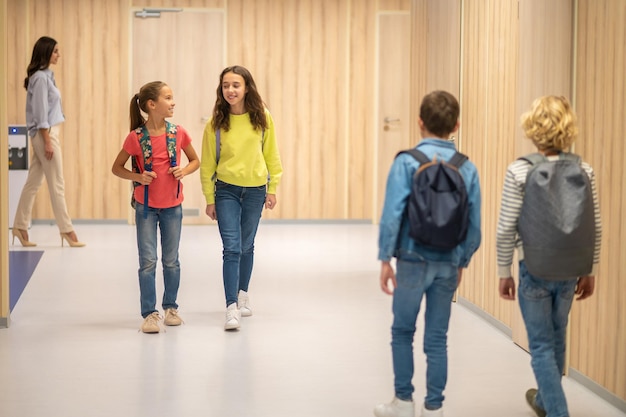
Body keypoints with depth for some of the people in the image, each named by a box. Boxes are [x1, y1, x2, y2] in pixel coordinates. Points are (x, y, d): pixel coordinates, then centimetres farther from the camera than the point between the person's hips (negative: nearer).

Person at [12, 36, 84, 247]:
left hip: (48, 133, 9)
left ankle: (20, 227, 14)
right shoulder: (40, 77, -14)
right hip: (45, 134, -9)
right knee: (57, 184, -3)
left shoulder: (45, 76, 13)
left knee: (33, 182, 10)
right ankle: (66, 230, 3)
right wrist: (48, 141, -18)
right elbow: (41, 113, -17)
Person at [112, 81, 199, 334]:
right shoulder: (136, 137, -12)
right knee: (148, 261, -3)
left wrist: (184, 171, -12)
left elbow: (195, 160, 9)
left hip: (172, 206, 2)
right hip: (146, 206, -2)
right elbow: (117, 168, -1)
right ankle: (149, 313, 4)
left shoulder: (178, 133, -5)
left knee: (171, 261, 11)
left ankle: (170, 307, 25)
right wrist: (138, 177, -18)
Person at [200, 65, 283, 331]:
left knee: (246, 246, 15)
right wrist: (209, 199, 0)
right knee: (231, 248, -11)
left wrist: (272, 188, 4)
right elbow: (207, 163, -1)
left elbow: (271, 155, 5)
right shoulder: (215, 123, -7)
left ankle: (243, 295, 34)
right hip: (226, 190, -2)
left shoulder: (262, 119, -4)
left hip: (255, 190, 2)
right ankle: (231, 308, -13)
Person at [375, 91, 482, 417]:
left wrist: (385, 259, -7)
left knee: (402, 332, 14)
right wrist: (462, 262, 13)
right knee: (437, 338, 10)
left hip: (413, 259, -2)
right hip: (449, 264, 3)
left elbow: (392, 214, -14)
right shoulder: (467, 167, -1)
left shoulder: (406, 161, -10)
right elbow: (474, 223, 1)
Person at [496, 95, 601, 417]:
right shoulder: (584, 171, -5)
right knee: (556, 338, 24)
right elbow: (596, 228, 0)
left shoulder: (520, 171, -14)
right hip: (569, 270, 4)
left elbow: (506, 230, -13)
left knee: (542, 345, 7)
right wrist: (590, 271, 12)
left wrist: (504, 272, -1)